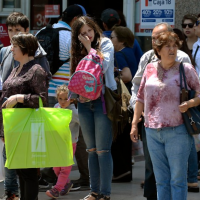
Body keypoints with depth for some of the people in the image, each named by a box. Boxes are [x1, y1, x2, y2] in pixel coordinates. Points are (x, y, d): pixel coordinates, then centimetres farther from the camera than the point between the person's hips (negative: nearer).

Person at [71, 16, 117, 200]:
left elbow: (103, 66, -15)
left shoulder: (105, 44, -2)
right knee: (91, 150, 10)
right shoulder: (78, 50, 12)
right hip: (85, 102, 6)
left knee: (102, 150, -6)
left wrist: (90, 47, -10)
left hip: (103, 100, -6)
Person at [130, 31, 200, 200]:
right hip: (153, 131, 4)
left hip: (177, 131, -4)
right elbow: (141, 98, 16)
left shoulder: (186, 69, 0)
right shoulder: (150, 69, 10)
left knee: (178, 179, -2)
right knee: (161, 180, 9)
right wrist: (134, 124, 12)